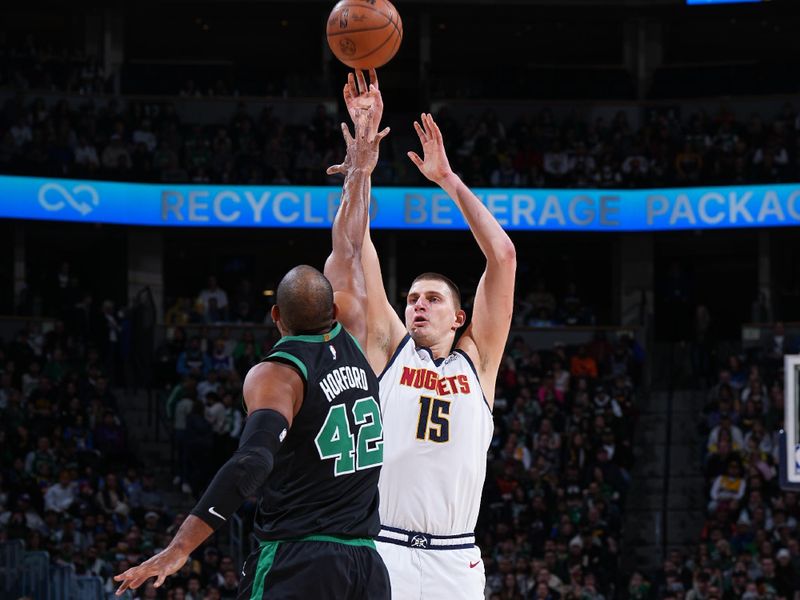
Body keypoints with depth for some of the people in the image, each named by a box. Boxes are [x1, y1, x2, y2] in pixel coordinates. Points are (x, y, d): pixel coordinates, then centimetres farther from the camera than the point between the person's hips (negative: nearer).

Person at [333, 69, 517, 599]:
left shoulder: (477, 361, 13)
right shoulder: (387, 348, 12)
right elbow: (357, 244, 8)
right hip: (382, 552, -1)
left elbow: (502, 256, 10)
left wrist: (448, 179, 10)